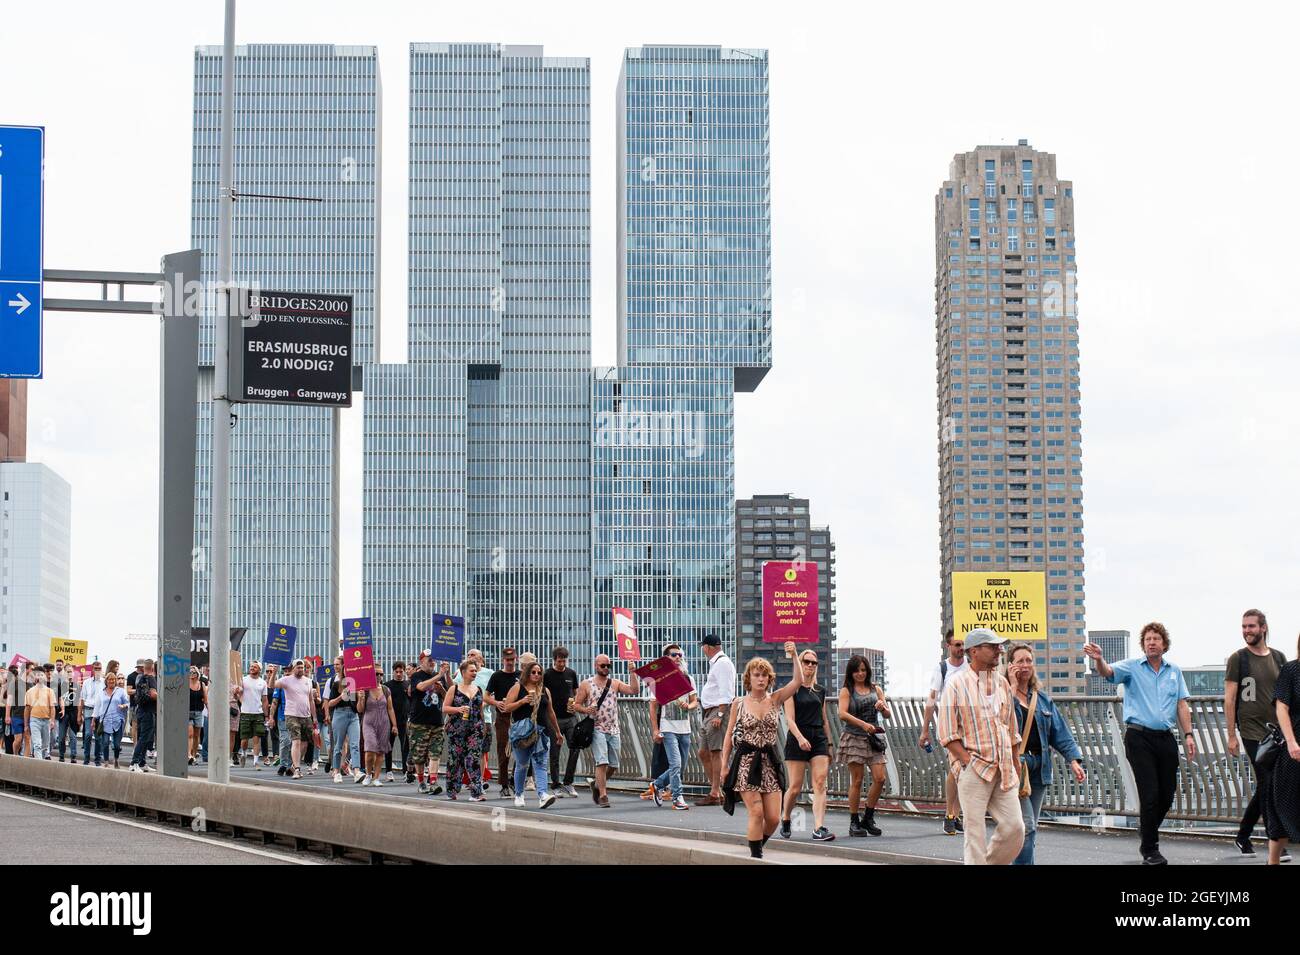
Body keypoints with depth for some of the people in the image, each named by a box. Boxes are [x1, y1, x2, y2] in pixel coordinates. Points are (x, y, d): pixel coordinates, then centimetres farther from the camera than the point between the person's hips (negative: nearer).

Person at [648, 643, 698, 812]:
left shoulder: (687, 678, 11)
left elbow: (695, 701, 13)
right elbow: (653, 705, -3)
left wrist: (688, 706, -13)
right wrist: (655, 730, -9)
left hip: (685, 729, 5)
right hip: (668, 729, -5)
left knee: (681, 766, 11)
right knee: (675, 764, -15)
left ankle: (656, 784, 30)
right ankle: (677, 798, -9)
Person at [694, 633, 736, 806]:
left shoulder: (722, 663, -11)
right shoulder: (715, 663, 20)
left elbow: (726, 693, -18)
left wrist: (719, 715, -23)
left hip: (717, 711, -10)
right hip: (708, 713, 10)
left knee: (716, 753, -8)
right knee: (703, 753, 11)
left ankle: (715, 794, -7)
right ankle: (716, 791, 16)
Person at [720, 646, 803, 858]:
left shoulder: (775, 699, 5)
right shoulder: (738, 704, 2)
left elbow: (797, 681, -8)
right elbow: (729, 736, 5)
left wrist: (794, 656, -16)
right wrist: (724, 765, 1)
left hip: (770, 761, 2)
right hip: (746, 762, -2)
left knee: (773, 818, -1)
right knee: (756, 813, -10)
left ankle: (757, 847, 24)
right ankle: (756, 856, 2)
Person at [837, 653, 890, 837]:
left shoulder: (876, 689, 14)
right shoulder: (846, 691, 1)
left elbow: (887, 714, 11)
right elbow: (843, 714, -14)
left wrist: (883, 707, -13)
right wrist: (863, 724, -26)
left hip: (873, 739, 4)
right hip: (854, 738, -4)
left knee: (879, 779, -6)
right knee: (857, 781, -3)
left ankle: (868, 818, 10)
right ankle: (854, 823, 5)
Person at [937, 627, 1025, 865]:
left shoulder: (1002, 682, 13)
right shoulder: (956, 684, -4)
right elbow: (947, 734, -7)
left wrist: (1016, 767, 16)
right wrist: (969, 762, -13)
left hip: (1004, 770, 5)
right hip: (973, 771, -5)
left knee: (1015, 828, -2)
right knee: (975, 834, -4)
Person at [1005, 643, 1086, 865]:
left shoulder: (1042, 699, 15)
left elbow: (1060, 732, 11)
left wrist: (1073, 759, -1)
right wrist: (1012, 686, -16)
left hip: (1038, 769, 6)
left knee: (1029, 827, 9)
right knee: (1027, 826, -15)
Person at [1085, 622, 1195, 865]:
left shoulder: (1174, 671, 11)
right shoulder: (1132, 667, 0)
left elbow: (1182, 705, 12)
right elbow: (1108, 672, -18)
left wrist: (1188, 735, 3)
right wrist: (1099, 660, -41)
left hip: (1166, 738, 4)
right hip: (1140, 737, -4)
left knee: (1168, 794, 9)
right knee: (1150, 794, -7)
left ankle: (1147, 828, 36)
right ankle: (1150, 851, 3)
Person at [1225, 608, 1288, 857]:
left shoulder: (1279, 658, 10)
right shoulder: (1238, 659, -2)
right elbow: (1229, 699, -3)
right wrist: (1231, 735, -8)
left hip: (1276, 732, 5)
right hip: (1252, 731, -5)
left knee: (1264, 787, 9)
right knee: (1267, 785, -9)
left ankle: (1243, 835, 24)